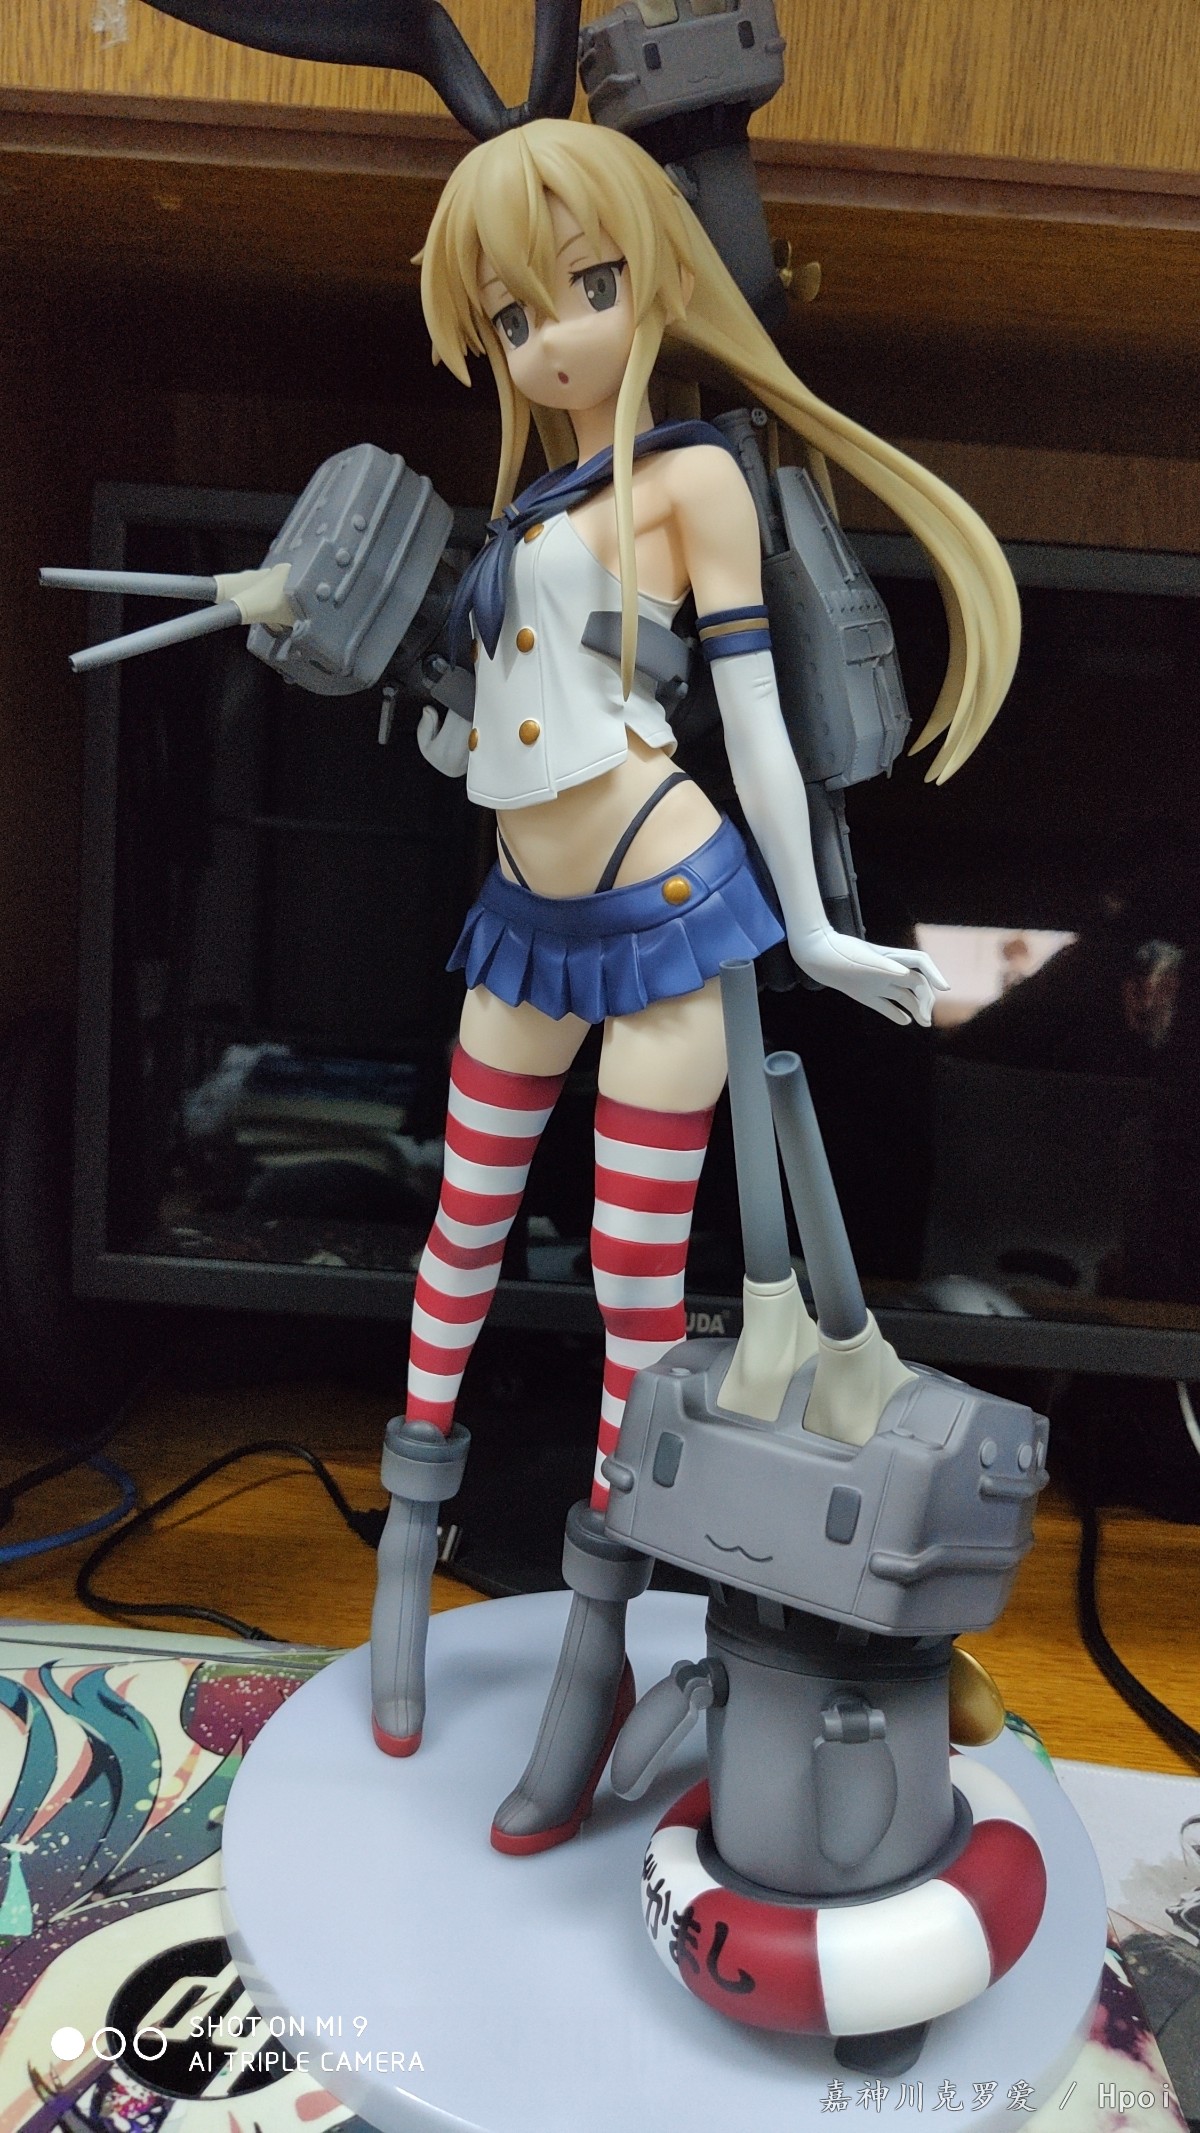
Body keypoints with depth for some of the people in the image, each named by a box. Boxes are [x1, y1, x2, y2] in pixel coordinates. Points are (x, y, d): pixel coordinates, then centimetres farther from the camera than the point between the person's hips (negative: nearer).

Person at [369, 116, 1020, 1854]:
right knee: (465, 1228, 14)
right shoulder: (525, 496, 16)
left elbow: (753, 714, -5)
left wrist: (812, 931, -5)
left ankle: (598, 1641, 16)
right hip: (530, 915, 7)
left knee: (637, 1277, 0)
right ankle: (412, 1541, 34)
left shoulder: (691, 473, -2)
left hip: (660, 906, -6)